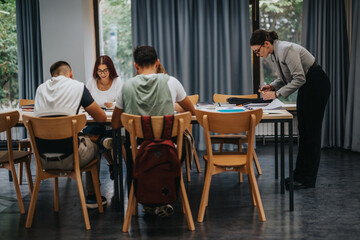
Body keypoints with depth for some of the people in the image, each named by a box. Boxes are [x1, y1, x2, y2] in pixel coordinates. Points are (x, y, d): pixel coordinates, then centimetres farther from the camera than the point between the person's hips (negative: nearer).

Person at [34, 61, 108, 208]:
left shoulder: (40, 88, 13)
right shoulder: (77, 87, 0)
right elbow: (102, 118, 4)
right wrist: (89, 110, 26)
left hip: (42, 160, 5)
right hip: (67, 158, -5)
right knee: (93, 144, 27)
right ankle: (92, 196, 32)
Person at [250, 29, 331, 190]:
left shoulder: (287, 50, -25)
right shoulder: (274, 54, 5)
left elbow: (299, 78, -27)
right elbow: (284, 78, 16)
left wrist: (277, 94, -25)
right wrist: (272, 86, -3)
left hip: (317, 86, -10)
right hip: (305, 88, 10)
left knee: (312, 131, -6)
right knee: (303, 131, 10)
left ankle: (307, 179, -1)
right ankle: (299, 174, 16)